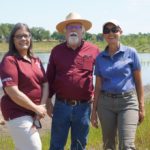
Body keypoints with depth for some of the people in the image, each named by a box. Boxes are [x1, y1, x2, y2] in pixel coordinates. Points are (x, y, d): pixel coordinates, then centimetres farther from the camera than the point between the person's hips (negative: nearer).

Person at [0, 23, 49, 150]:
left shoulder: (36, 60, 10)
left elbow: (45, 83, 8)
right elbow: (13, 92, -20)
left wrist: (42, 106, -8)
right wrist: (36, 108, -15)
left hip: (32, 112, 8)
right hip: (17, 113, -7)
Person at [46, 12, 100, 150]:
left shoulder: (93, 50, -2)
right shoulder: (57, 51, 3)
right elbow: (49, 77, 8)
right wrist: (48, 100, 6)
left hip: (83, 107, -1)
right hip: (61, 105, 1)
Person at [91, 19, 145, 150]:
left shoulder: (131, 53, -2)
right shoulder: (100, 58, 5)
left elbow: (138, 81, 1)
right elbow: (98, 86, 8)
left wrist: (141, 106, -1)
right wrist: (94, 110, 6)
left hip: (128, 102, -3)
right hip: (105, 103, 3)